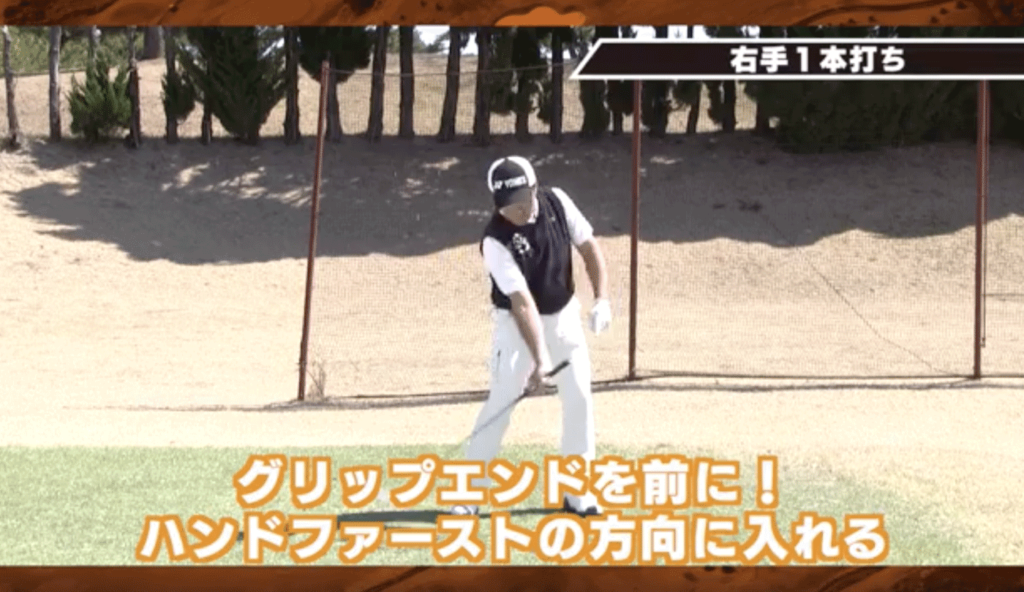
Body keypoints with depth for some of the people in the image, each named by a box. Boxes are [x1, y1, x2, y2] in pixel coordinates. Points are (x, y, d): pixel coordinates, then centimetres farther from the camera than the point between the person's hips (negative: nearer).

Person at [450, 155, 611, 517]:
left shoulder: (557, 202, -14)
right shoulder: (495, 241, -28)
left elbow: (588, 247, -1)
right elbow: (522, 303, -33)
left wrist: (601, 298, -13)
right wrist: (539, 362, -38)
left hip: (564, 315, 4)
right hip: (518, 324, -4)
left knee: (580, 399, 2)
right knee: (501, 404, -10)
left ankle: (578, 493, 11)